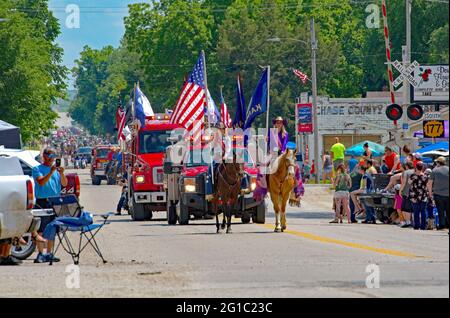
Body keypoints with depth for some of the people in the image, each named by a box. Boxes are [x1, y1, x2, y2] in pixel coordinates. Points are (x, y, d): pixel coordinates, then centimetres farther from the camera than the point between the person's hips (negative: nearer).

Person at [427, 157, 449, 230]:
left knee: (440, 211, 2)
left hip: (438, 194, -2)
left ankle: (442, 225, 0)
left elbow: (430, 183, -3)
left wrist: (430, 192, 8)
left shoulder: (435, 170, -5)